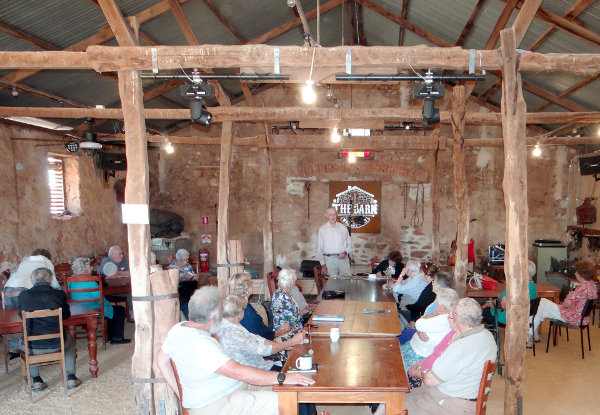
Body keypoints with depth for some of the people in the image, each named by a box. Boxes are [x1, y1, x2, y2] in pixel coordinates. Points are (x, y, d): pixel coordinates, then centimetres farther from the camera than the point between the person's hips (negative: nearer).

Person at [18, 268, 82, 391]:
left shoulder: (23, 295, -6)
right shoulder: (59, 294, -7)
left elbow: (22, 315, 13)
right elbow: (66, 315, 10)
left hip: (31, 347, 1)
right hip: (55, 344, 0)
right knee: (70, 339, 33)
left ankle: (36, 381, 32)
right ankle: (71, 378, 29)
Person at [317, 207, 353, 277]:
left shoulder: (343, 228, 12)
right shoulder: (322, 229, 6)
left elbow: (349, 244, 15)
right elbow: (319, 249, 5)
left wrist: (345, 252, -6)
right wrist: (323, 264, -2)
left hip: (343, 258, 2)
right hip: (330, 259, -1)